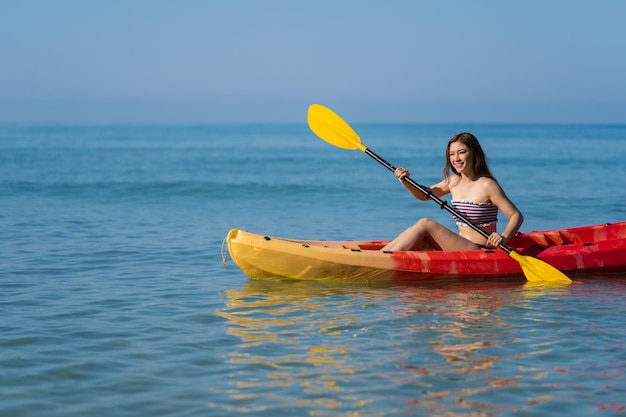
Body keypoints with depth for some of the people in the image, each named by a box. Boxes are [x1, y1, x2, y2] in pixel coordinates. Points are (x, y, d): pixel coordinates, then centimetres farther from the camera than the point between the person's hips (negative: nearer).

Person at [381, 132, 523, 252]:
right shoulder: (454, 182, 11)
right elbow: (424, 194, 25)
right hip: (459, 248, 7)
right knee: (415, 232, -15)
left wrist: (504, 237, -29)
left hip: (480, 252, -7)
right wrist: (406, 181, 5)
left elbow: (517, 216, -10)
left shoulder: (487, 185, -10)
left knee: (425, 224, -18)